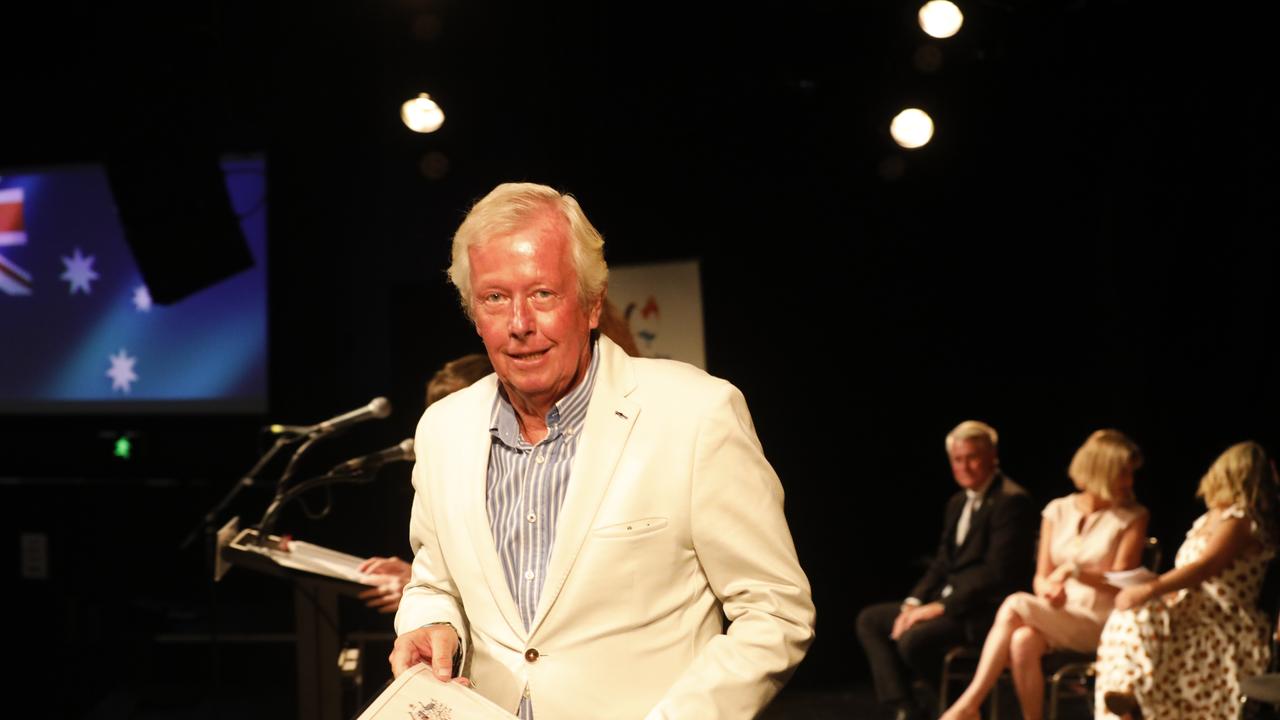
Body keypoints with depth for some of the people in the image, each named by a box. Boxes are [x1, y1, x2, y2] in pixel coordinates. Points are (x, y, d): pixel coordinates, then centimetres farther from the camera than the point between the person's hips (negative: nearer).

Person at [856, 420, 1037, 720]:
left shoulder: (1011, 501, -13)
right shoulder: (958, 503, 17)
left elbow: (996, 571, -19)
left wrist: (942, 607, -20)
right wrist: (913, 603, 0)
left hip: (987, 609, -10)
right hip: (949, 601, 10)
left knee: (914, 638, -29)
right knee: (870, 620, 4)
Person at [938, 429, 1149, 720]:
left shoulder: (1133, 517, 2)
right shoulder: (1057, 511, 11)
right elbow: (1041, 577, 11)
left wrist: (1074, 570, -19)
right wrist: (1048, 589, -14)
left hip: (1103, 623, -3)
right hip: (1056, 616, 3)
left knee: (1015, 604, -28)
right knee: (1022, 641, -34)